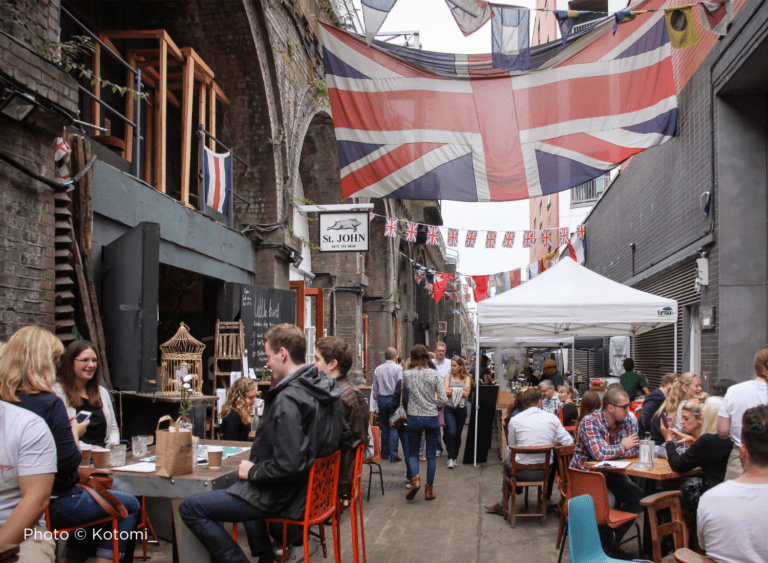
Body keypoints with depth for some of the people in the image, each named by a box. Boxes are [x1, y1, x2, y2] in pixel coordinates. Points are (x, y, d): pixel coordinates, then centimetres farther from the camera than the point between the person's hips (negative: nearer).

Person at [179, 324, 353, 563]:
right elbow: (345, 441, 13)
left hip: (286, 497, -10)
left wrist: (253, 471, -13)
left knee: (189, 508, -6)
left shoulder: (288, 399, -26)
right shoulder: (327, 388, 2)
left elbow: (289, 466, -32)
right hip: (311, 488, 10)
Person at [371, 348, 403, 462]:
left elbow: (374, 388, 11)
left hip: (381, 399, 4)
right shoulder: (398, 369, -8)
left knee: (384, 427, 13)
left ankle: (385, 453, 20)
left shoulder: (377, 369, 6)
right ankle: (393, 455, -5)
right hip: (394, 399, -4)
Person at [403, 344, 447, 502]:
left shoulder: (407, 375, -5)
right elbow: (443, 400, -7)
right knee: (431, 455, 10)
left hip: (414, 418, 0)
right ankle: (429, 490, 12)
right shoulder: (434, 374, -6)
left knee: (413, 452, 15)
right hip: (432, 419, 0)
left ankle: (415, 479, -10)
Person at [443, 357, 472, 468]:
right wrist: (460, 390, -7)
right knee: (451, 433, -14)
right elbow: (445, 392, -5)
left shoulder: (467, 378, 6)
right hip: (449, 408, -1)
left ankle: (454, 457, 24)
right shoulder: (448, 376, 7)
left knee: (458, 434, 8)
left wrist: (453, 390, -7)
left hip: (461, 409, 1)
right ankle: (450, 458, -3)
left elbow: (466, 394, -8)